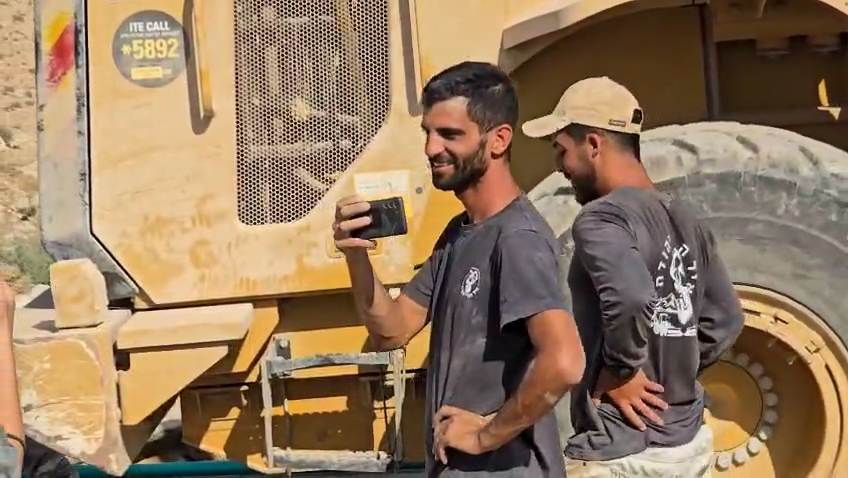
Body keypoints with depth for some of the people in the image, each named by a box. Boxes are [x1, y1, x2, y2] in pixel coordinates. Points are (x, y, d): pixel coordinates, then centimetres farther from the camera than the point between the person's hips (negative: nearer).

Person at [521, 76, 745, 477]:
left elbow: (631, 299, -34)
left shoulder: (600, 218, -16)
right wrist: (672, 374, 12)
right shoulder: (685, 221, 10)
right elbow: (725, 321, 16)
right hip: (690, 442, 9)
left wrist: (623, 371, -19)